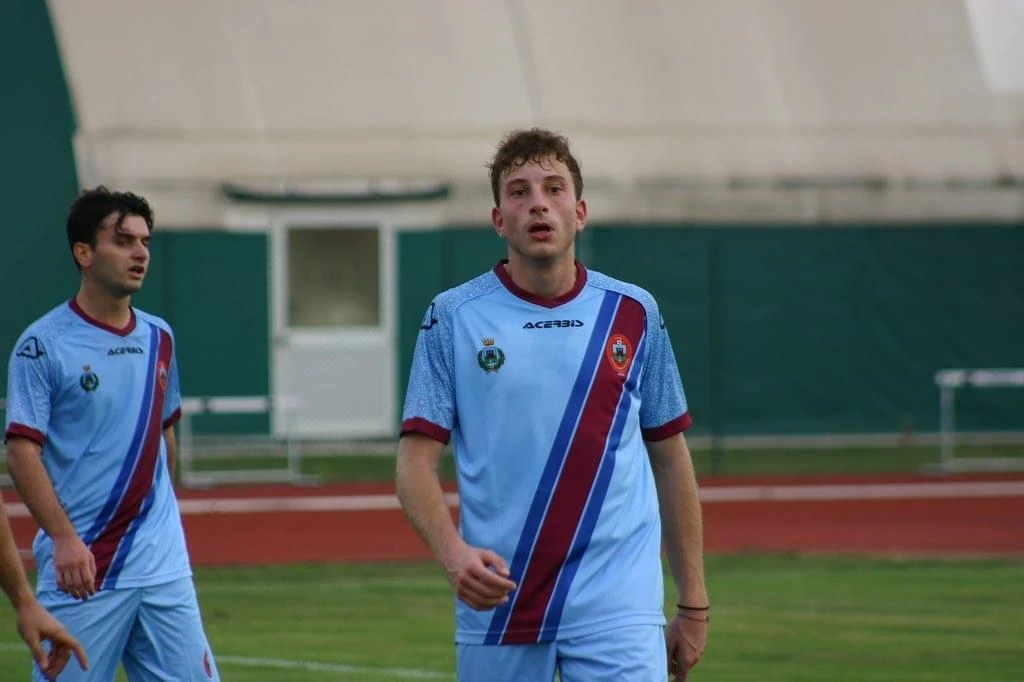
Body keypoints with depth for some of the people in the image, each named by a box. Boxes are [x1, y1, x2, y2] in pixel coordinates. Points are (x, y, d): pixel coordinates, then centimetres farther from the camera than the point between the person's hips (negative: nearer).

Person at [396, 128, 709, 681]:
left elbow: (670, 457, 13)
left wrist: (692, 603, 11)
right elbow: (416, 461, -2)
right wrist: (452, 553, -22)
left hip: (615, 612, 0)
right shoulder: (454, 317, 2)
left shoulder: (633, 314, 7)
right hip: (494, 603, 0)